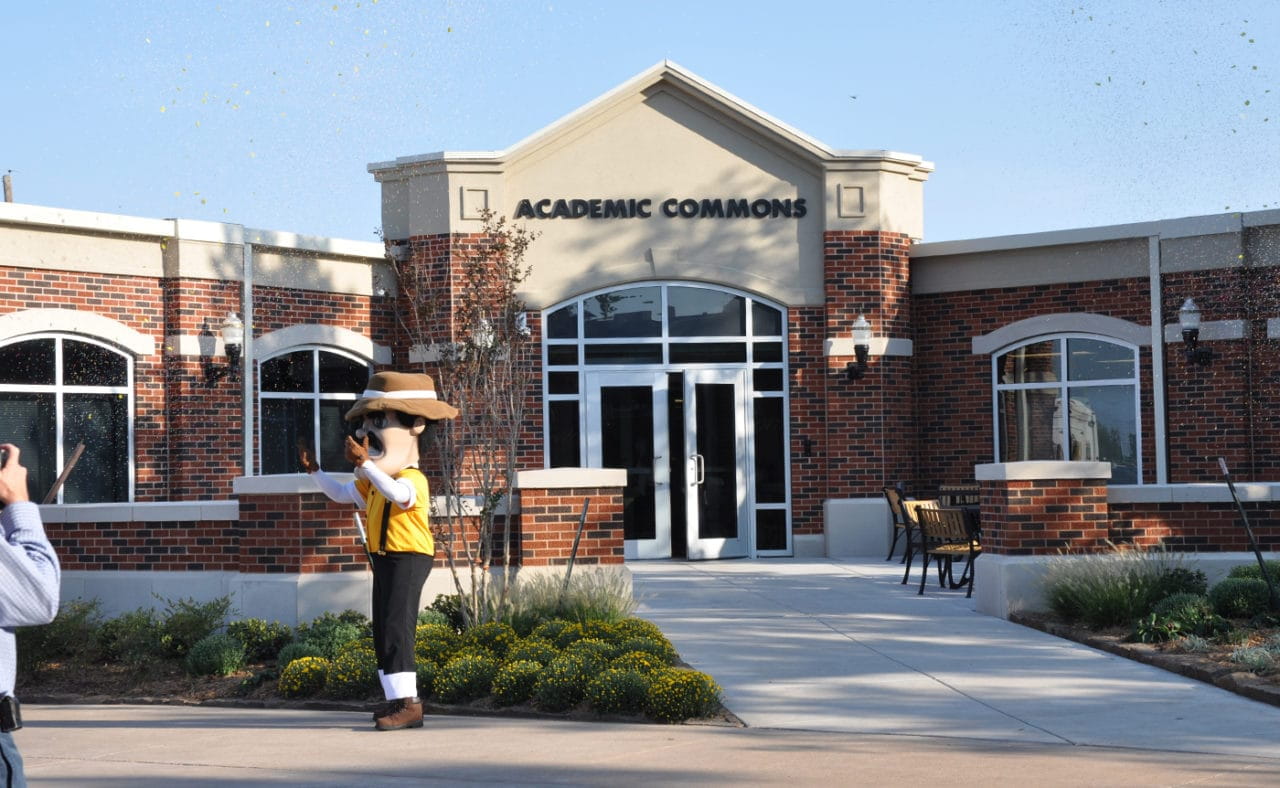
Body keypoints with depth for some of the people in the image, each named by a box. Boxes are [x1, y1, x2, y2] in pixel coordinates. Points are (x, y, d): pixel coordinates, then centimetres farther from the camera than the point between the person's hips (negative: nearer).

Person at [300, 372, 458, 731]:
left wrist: (365, 463, -46)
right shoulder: (372, 481, 15)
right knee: (382, 632, 11)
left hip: (408, 557, -10)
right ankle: (397, 699, 17)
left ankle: (408, 702, -15)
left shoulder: (413, 479, -17)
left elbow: (398, 495, -40)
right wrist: (315, 471, 14)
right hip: (383, 558, 10)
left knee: (397, 627, -16)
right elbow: (341, 493, 27)